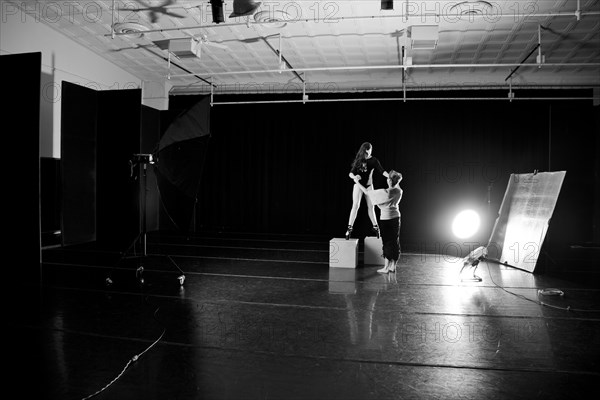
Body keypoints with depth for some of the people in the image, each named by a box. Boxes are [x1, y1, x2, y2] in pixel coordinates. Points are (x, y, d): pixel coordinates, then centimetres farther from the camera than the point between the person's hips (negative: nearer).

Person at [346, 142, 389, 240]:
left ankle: (375, 227, 22)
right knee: (355, 205, -11)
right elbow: (351, 173, -5)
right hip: (358, 184, -1)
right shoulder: (359, 160, -2)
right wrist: (354, 177, -28)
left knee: (371, 206, 8)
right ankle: (349, 228, -10)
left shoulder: (374, 160, -1)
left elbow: (381, 171, -10)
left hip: (368, 185, 1)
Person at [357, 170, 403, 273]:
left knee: (387, 242, 1)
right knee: (395, 241, 11)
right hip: (396, 217, 5)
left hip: (386, 218, -5)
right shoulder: (399, 191, -5)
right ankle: (393, 266, 19)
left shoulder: (384, 192, -19)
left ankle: (386, 267, 6)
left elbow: (367, 192, -11)